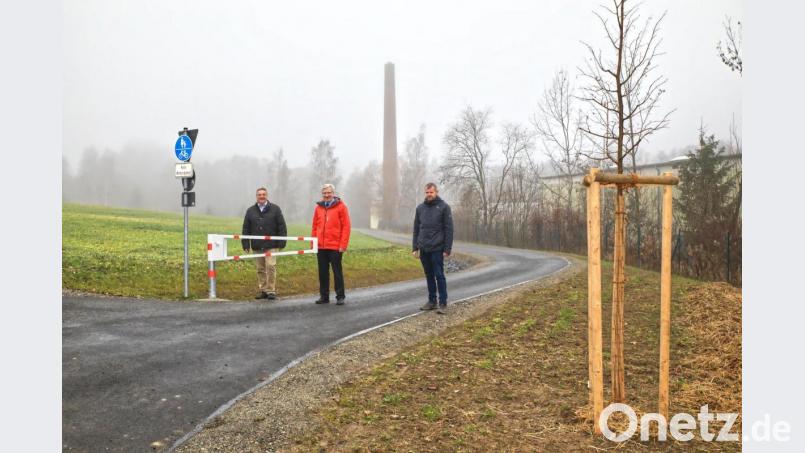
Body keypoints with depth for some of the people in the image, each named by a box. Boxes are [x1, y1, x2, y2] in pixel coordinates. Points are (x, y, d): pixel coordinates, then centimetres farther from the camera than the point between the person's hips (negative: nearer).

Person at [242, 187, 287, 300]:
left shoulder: (275, 209, 3)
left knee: (271, 266, -11)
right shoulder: (251, 211, 11)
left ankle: (271, 291, -5)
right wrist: (245, 244, 5)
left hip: (271, 245, -3)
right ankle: (263, 290, 15)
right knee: (260, 269, 8)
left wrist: (281, 242, -5)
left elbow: (282, 226, 1)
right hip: (257, 246, 3)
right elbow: (246, 228, 12)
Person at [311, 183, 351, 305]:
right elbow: (315, 227, 14)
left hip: (335, 247, -4)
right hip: (321, 247, 4)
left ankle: (340, 296, 10)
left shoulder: (341, 207, -2)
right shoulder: (318, 207, 11)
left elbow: (346, 227, -6)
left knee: (337, 272, 2)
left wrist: (343, 245, -11)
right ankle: (324, 296, 19)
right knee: (323, 272, 9)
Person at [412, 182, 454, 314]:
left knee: (439, 275, -2)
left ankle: (443, 303, 4)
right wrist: (415, 247, 6)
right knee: (429, 276, 11)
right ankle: (431, 301, 19)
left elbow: (449, 229, -6)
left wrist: (447, 249, -11)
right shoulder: (420, 208, 9)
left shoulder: (444, 207, -3)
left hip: (437, 249, -4)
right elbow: (416, 229, 13)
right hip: (423, 249, 4)